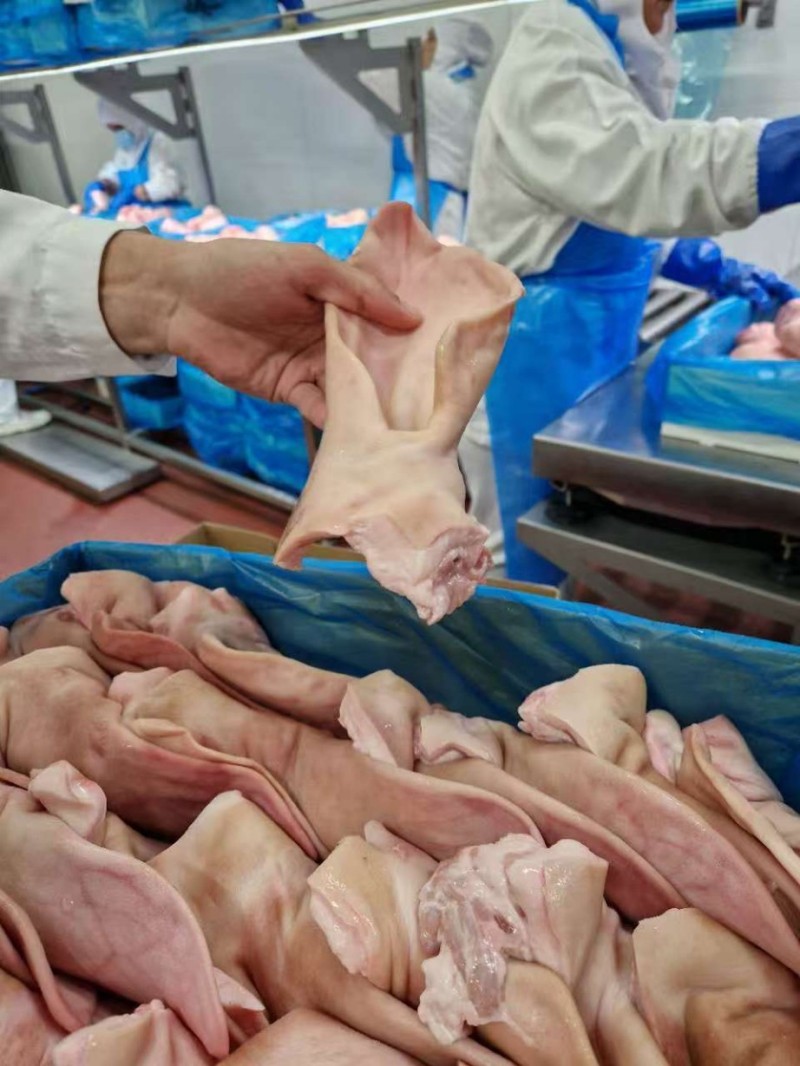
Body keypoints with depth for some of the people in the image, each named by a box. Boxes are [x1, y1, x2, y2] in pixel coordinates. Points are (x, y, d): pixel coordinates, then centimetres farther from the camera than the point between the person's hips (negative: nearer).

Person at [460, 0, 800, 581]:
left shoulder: (600, 50, 17)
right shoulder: (554, 52, -15)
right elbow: (636, 167, -34)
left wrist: (713, 269, 14)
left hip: (589, 334, 10)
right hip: (537, 346, -10)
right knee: (535, 550, 1)